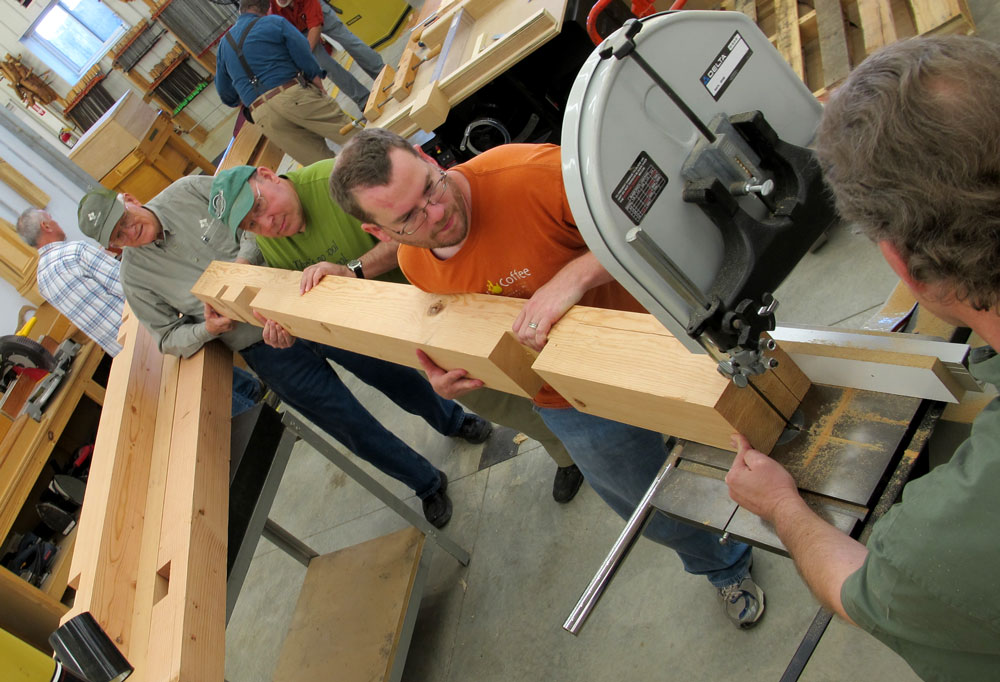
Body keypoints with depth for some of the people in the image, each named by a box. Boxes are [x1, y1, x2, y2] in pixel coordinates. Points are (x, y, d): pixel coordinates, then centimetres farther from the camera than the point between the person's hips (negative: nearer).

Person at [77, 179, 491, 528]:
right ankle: (427, 484, 28)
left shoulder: (190, 191, -5)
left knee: (391, 372, 12)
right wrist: (207, 330, -17)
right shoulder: (136, 276, -3)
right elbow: (168, 338, 4)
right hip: (266, 348, 0)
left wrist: (244, 258, -18)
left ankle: (453, 421, 44)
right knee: (355, 427, 3)